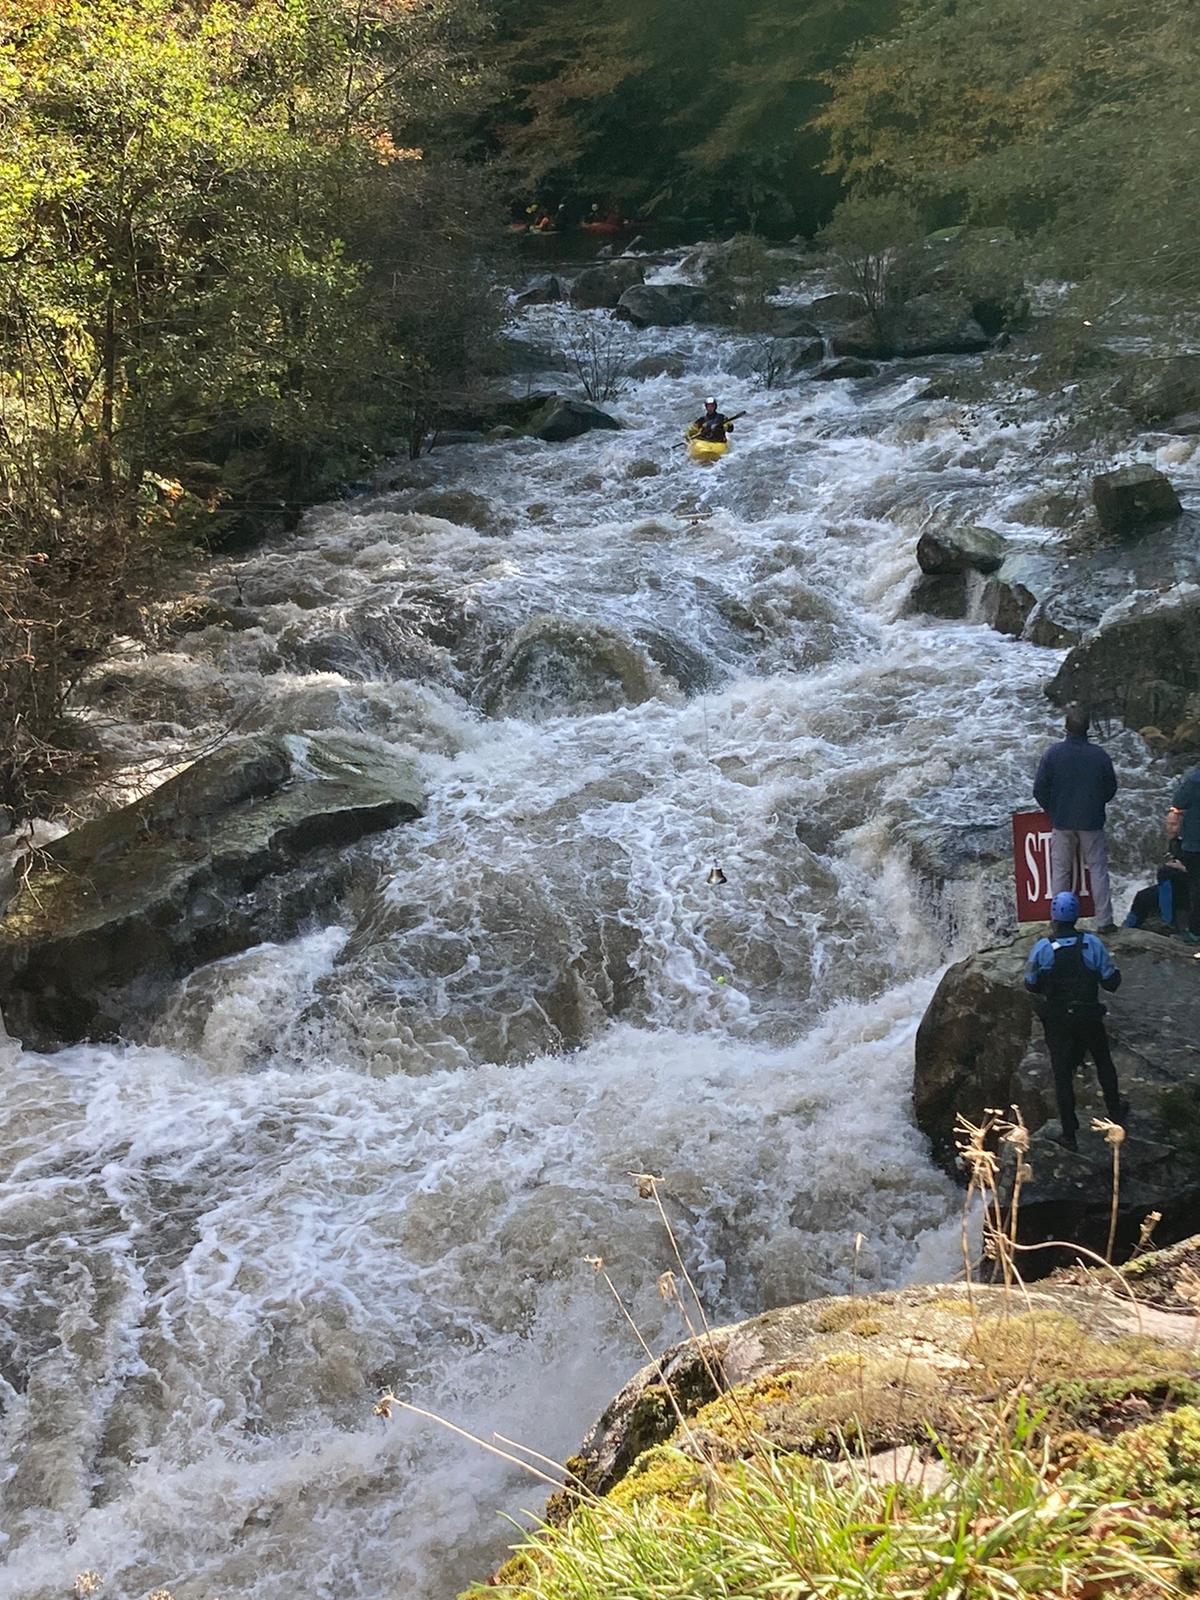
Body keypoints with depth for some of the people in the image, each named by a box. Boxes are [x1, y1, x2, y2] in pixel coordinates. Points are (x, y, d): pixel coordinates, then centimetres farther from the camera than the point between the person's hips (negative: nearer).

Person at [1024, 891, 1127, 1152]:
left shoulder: (1042, 947, -16)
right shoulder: (1092, 943, -14)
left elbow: (1031, 985, -8)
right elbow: (1111, 982, -9)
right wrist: (1114, 970, 12)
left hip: (1057, 1022, -1)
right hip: (1090, 1019, 1)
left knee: (1062, 1074, 9)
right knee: (1103, 1063, 25)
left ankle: (1069, 1133, 12)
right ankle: (1115, 1112, 43)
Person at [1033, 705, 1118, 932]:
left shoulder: (1053, 754, -10)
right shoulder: (1100, 755, -8)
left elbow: (1039, 789, -6)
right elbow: (1111, 788, 4)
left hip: (1062, 822, 0)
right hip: (1092, 823, 0)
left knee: (1060, 871, 9)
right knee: (1098, 870, 8)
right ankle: (1104, 921, 7)